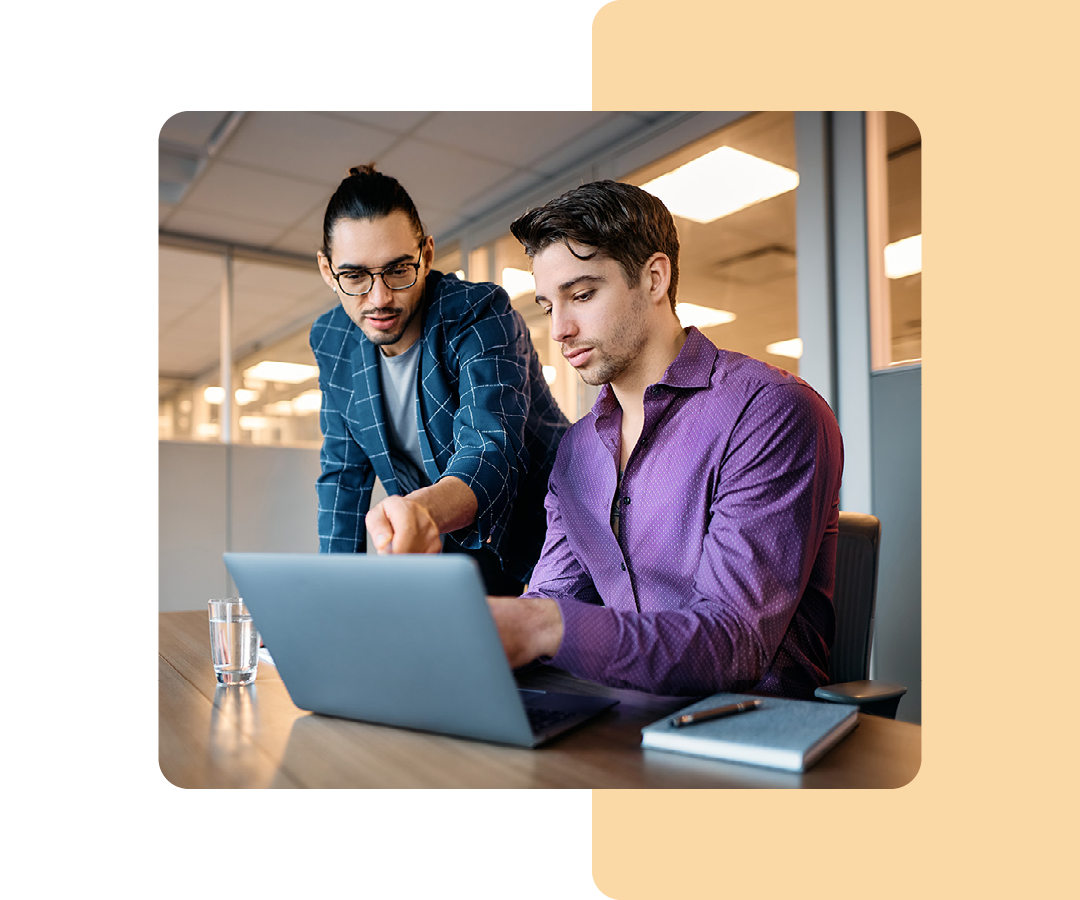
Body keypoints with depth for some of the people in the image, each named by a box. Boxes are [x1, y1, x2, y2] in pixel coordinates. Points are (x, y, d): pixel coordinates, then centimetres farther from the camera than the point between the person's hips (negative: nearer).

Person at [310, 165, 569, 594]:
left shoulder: (481, 311, -21)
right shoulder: (331, 340, -4)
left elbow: (490, 453, -36)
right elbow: (343, 471, 5)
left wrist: (420, 509, -58)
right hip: (450, 548, 4)